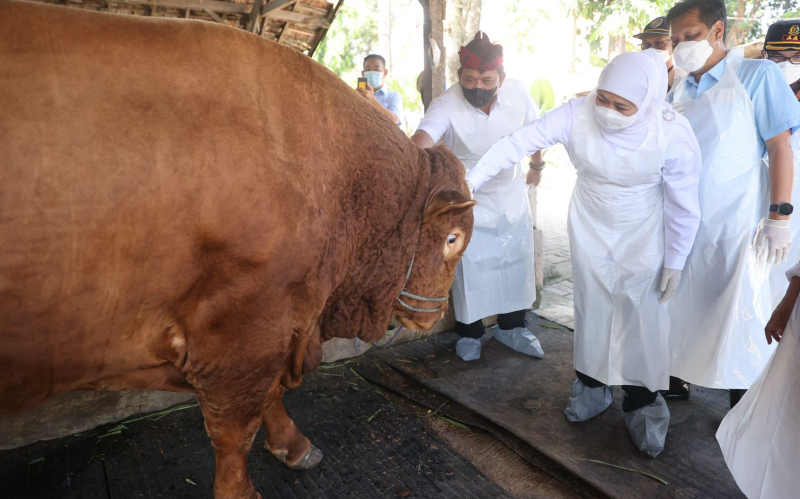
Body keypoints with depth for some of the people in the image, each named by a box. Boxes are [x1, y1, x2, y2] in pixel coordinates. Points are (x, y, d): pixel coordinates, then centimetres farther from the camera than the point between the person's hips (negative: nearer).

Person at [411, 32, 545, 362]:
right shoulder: (446, 105, -25)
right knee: (469, 269, 5)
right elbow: (422, 139, -43)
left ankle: (510, 327, 35)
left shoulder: (517, 93, -13)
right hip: (468, 203, -4)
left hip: (512, 198, 4)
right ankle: (469, 334, 29)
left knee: (517, 265, 13)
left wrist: (537, 163, 19)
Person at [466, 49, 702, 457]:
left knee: (642, 316, 0)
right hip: (589, 227, 2)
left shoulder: (673, 134, -25)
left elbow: (683, 205, -13)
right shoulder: (577, 114, -23)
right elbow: (517, 143, -27)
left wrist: (674, 261, -6)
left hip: (642, 237, -2)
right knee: (591, 306, 12)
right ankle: (592, 386, 32)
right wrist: (470, 181, -34)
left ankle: (642, 404, 20)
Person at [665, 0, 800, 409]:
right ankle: (677, 379, 31)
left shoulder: (757, 75, -5)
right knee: (680, 308, 14)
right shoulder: (678, 92, 8)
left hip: (735, 226, -5)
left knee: (738, 317, 2)